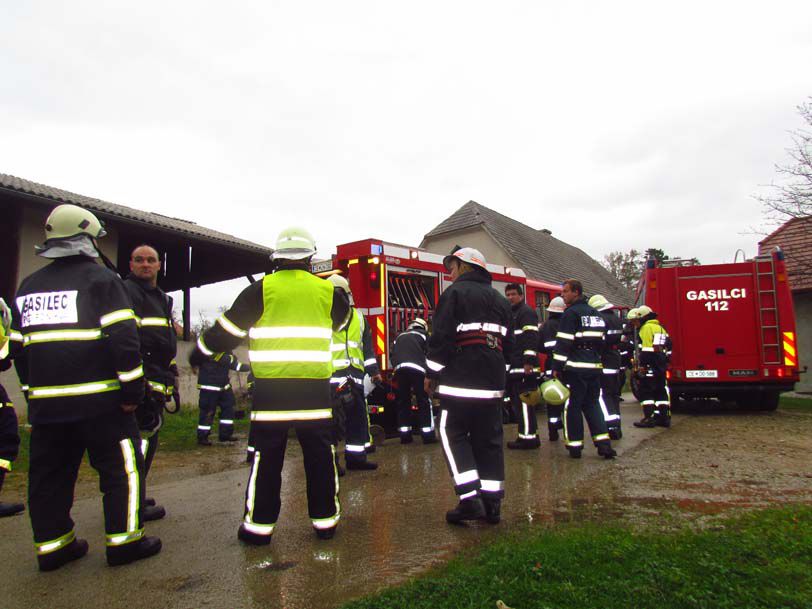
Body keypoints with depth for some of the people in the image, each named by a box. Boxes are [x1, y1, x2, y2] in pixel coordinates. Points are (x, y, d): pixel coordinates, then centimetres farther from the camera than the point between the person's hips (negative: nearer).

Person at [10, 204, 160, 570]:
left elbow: (19, 347, 18)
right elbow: (123, 338, -16)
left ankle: (51, 545, 24)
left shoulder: (28, 286, 14)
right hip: (98, 400, -6)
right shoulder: (100, 278, -7)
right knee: (121, 465, 4)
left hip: (45, 403, 7)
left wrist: (32, 390, 24)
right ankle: (124, 541, 8)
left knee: (49, 473, 15)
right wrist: (132, 390, -12)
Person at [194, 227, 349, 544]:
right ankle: (325, 520, 21)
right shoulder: (327, 291, 4)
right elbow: (342, 318, 24)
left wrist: (203, 351, 21)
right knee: (320, 456, 11)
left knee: (267, 459, 9)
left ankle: (259, 525, 17)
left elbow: (228, 329, 3)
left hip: (271, 389, -1)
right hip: (315, 388, 1)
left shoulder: (261, 290, -2)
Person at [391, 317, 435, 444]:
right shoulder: (424, 334, 21)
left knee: (402, 402, 12)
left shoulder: (400, 336, 31)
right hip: (417, 368, -3)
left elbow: (393, 355, 25)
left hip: (399, 368, 4)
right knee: (424, 402, 3)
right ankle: (428, 435, 2)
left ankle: (405, 435, 13)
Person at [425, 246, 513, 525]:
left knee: (454, 435, 1)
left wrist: (431, 374, -3)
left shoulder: (455, 293, -4)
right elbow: (508, 343, 20)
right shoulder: (500, 300, 19)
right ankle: (492, 502, 14)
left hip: (460, 379, -6)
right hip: (493, 382, 7)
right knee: (489, 439, 10)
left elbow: (441, 337, -11)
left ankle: (470, 499, -6)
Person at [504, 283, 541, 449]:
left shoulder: (526, 312, -6)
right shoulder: (509, 314, 25)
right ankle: (526, 435, 18)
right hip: (514, 368, 10)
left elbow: (531, 338, -18)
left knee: (524, 402, -9)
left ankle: (529, 437, -6)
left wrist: (529, 362, -26)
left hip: (523, 367, -10)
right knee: (518, 402, 12)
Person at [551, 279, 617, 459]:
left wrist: (557, 367, -13)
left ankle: (575, 445, 5)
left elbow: (563, 343, -15)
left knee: (573, 406, 1)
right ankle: (603, 442, 4)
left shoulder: (571, 313, -9)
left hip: (576, 368, -7)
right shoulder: (596, 314, 17)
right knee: (592, 404, 13)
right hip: (594, 367, 8)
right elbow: (601, 342, 21)